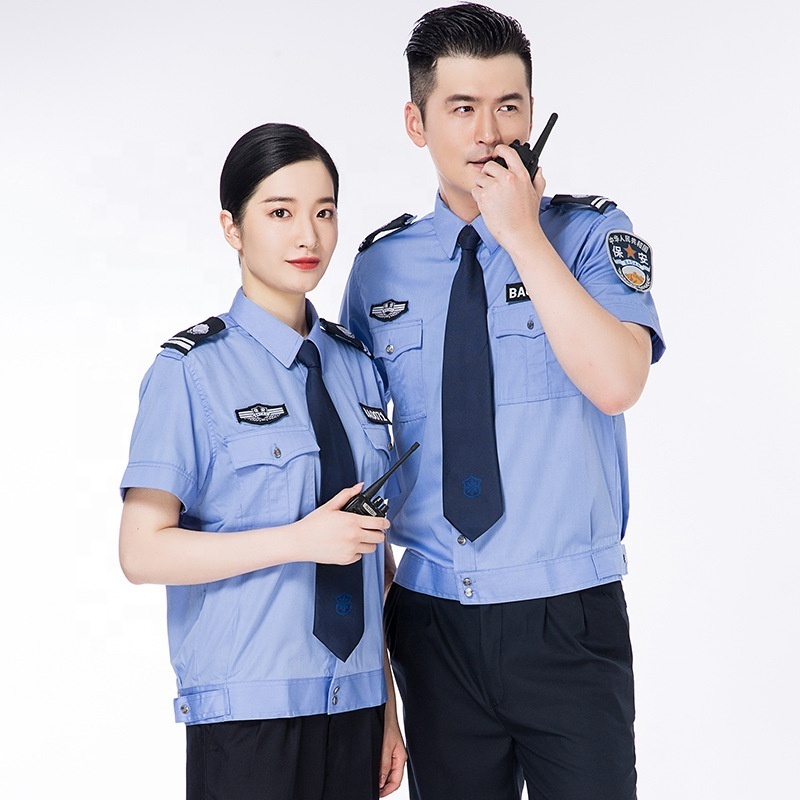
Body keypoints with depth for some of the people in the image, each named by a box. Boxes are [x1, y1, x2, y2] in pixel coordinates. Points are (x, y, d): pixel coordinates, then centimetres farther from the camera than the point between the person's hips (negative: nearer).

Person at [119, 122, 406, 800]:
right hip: (246, 713, -4)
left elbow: (373, 548, 12)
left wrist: (387, 706, 12)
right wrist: (301, 540, -18)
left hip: (354, 698, 5)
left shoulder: (359, 367, 9)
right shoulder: (192, 372, -7)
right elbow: (143, 551, -11)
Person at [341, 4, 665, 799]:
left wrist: (523, 234, -19)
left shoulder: (590, 234, -4)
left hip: (567, 615, -2)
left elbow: (615, 383, -22)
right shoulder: (381, 266, 4)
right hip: (432, 620, 3)